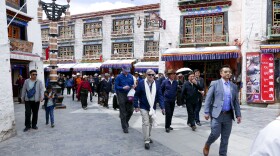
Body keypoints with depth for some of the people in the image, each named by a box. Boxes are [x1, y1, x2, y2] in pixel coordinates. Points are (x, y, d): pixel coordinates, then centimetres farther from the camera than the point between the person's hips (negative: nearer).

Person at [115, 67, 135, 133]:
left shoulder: (130, 76, 7)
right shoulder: (119, 77, -5)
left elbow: (132, 84, 16)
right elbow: (116, 87, -7)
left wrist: (133, 86, -7)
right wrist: (123, 88, -20)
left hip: (129, 95, 4)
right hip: (121, 95, -4)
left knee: (130, 110, 8)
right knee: (123, 112, 1)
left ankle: (126, 121, 36)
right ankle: (124, 127, 11)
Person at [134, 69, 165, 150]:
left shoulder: (157, 84, -1)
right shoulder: (141, 83, -10)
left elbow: (160, 96, -1)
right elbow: (136, 95, -5)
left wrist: (162, 107, -8)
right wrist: (136, 106, -8)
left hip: (153, 107, 4)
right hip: (144, 107, -4)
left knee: (150, 123, 17)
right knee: (145, 123, -7)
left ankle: (148, 137, 36)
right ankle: (146, 141, 1)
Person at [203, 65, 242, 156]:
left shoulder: (234, 86, 12)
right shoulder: (215, 83, 0)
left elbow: (236, 102, 13)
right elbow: (208, 98, -4)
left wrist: (238, 115, 6)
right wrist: (206, 112, -10)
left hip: (228, 115, 4)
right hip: (217, 114, -4)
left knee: (225, 138, 8)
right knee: (215, 134, -6)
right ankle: (207, 145, 24)